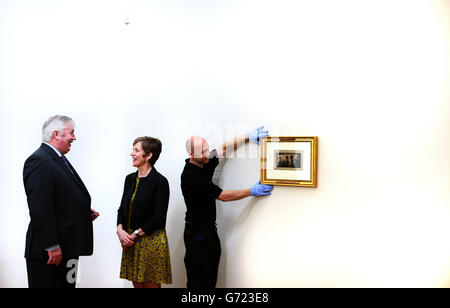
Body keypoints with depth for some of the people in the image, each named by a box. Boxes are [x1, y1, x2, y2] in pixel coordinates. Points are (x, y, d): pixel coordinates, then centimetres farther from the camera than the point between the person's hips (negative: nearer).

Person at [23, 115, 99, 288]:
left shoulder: (59, 160, 15)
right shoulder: (39, 161, -16)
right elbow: (40, 209, -22)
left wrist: (85, 213, 7)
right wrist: (52, 247, -23)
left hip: (67, 246, 10)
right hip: (48, 251, -10)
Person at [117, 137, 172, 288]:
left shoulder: (160, 181, -11)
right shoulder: (130, 179, 10)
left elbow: (158, 218, -13)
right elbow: (122, 208, 13)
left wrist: (134, 235, -12)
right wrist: (120, 230, -4)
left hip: (152, 241, -6)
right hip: (130, 241, 6)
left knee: (151, 284, 4)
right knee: (137, 283, 13)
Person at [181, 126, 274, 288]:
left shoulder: (204, 164, 3)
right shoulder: (190, 176, -21)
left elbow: (224, 149, 16)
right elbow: (223, 196, -17)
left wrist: (248, 137, 5)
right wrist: (251, 191, -9)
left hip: (210, 231, 9)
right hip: (197, 234, -9)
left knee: (211, 280, 13)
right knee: (199, 282, -3)